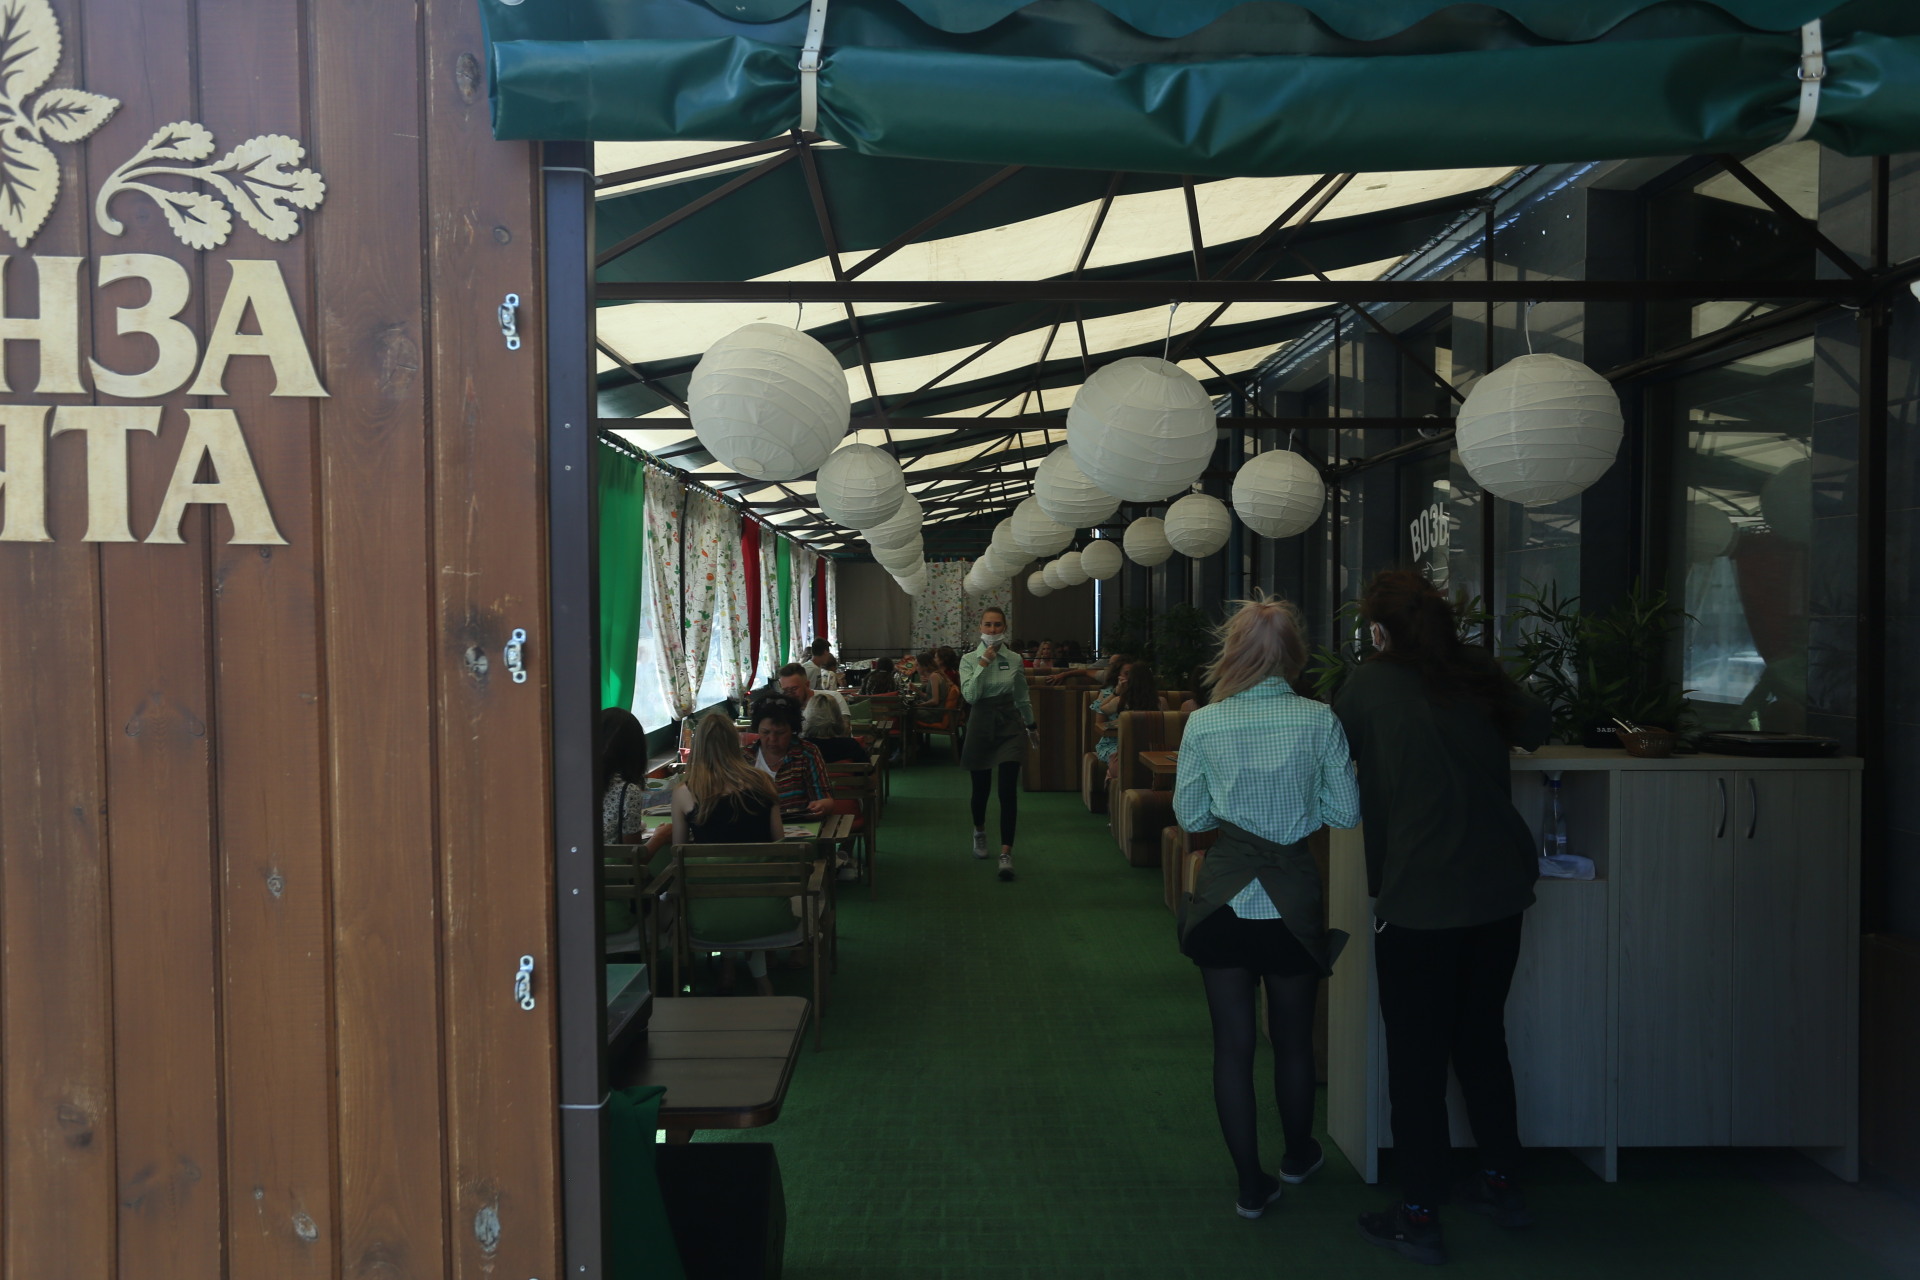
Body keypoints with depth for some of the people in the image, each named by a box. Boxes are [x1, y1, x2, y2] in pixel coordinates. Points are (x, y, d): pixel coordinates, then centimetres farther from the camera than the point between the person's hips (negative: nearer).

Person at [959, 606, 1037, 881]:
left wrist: (1030, 725, 24)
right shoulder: (969, 660, -3)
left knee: (1009, 790, -10)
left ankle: (1006, 854, -12)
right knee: (981, 787, 13)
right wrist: (983, 664, -21)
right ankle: (979, 831, 43)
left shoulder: (1014, 660, 3)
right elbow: (969, 695, -17)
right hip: (981, 724, 0)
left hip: (1010, 724, 0)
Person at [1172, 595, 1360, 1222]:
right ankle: (1298, 1155, 40)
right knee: (1294, 1038, 20)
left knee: (1232, 1042, 10)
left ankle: (1251, 1184, 19)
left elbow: (1189, 815, 1)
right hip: (1293, 899, 0)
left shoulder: (1203, 724, -7)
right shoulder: (1319, 720, -9)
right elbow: (1346, 813, -4)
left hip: (1223, 899, 0)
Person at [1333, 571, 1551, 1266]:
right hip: (1501, 888, 5)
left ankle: (1419, 1218, 14)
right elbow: (1535, 728, 19)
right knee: (1483, 1037, 21)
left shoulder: (1372, 684, -8)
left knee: (1417, 1058, 5)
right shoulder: (1478, 673, 4)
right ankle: (1502, 1182, 34)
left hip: (1419, 897, -5)